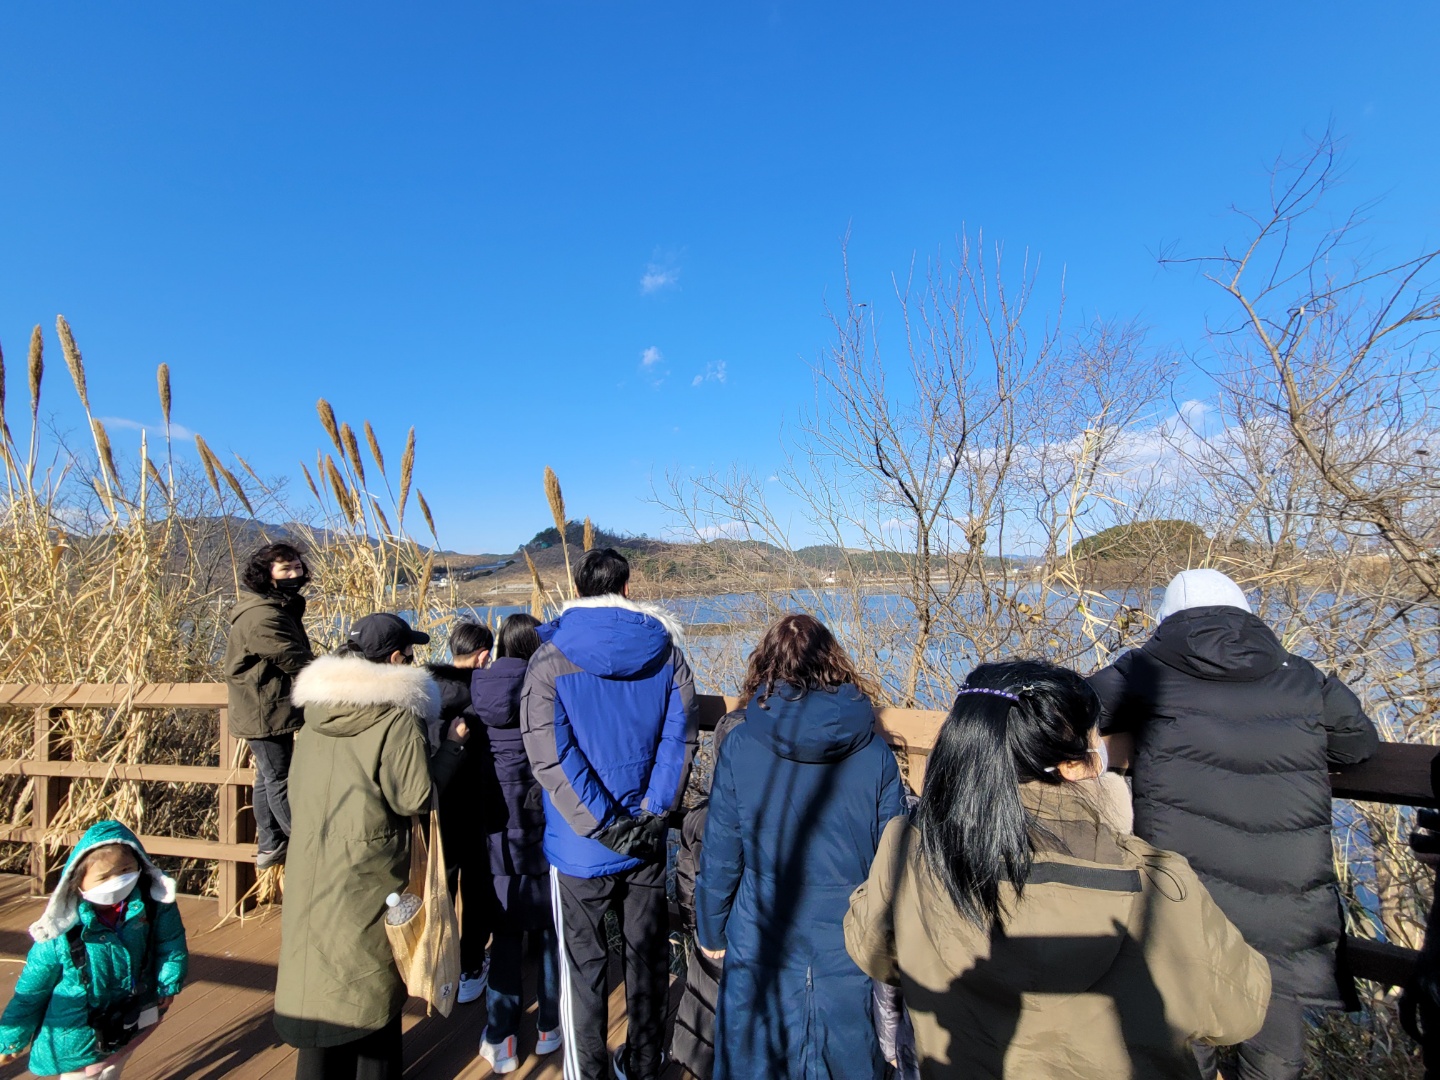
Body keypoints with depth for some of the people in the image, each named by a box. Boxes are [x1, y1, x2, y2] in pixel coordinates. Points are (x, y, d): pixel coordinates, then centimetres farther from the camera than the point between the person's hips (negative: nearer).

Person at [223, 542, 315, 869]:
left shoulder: (281, 607, 11)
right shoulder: (262, 616, -23)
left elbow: (298, 658, 11)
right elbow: (295, 661, -22)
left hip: (273, 708, 11)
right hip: (267, 712, -11)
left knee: (269, 777, 19)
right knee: (280, 781, 1)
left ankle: (271, 846, 32)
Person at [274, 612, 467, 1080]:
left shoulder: (315, 711, 3)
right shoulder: (395, 717, -19)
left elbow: (300, 787, 14)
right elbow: (415, 797, -17)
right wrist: (451, 745, -8)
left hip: (310, 872, 6)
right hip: (368, 877, -6)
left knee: (317, 969, 17)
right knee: (372, 978, 12)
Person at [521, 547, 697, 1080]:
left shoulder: (551, 657, -11)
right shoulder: (665, 647, -3)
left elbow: (549, 754, -17)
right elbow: (678, 737, -8)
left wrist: (604, 825, -15)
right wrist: (653, 813, -8)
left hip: (580, 846, -3)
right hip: (650, 840, 3)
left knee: (583, 965, 15)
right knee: (647, 956, 20)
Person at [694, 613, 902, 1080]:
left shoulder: (739, 746, -14)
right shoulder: (875, 753, -11)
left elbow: (720, 855, -8)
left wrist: (710, 931, 8)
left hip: (761, 945, -1)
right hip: (849, 949, 1)